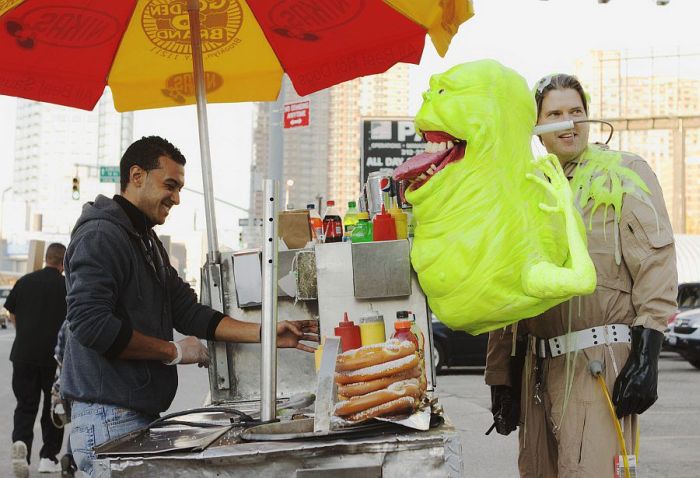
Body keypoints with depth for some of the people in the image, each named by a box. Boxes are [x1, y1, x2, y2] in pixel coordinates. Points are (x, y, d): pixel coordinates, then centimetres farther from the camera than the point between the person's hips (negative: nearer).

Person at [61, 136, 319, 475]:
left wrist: (264, 333, 5)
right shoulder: (101, 235, -12)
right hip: (108, 418, -9)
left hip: (142, 414, 9)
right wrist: (173, 351, -14)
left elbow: (189, 312, 15)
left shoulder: (146, 241, 19)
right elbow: (91, 324, -23)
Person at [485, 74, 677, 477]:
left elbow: (656, 267, -7)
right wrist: (502, 379, 15)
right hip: (539, 368, 6)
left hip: (600, 364, -5)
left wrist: (646, 357, -15)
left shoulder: (626, 175, 2)